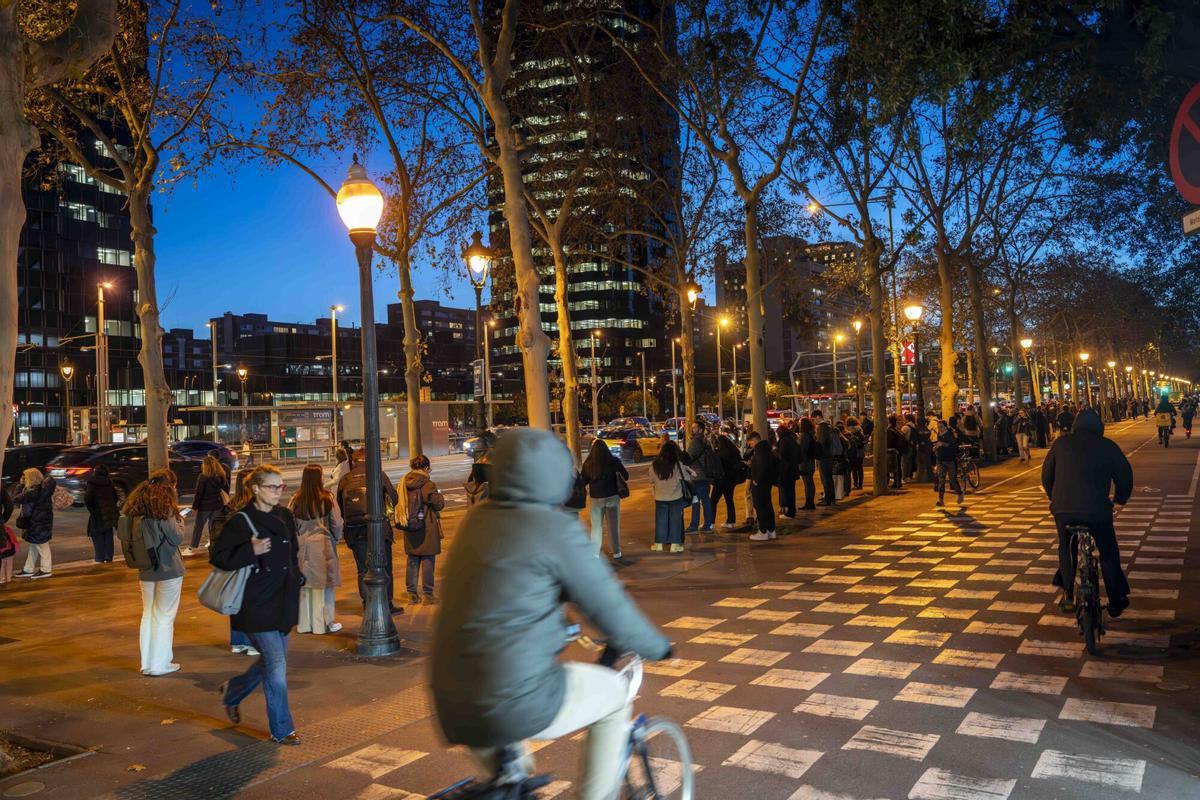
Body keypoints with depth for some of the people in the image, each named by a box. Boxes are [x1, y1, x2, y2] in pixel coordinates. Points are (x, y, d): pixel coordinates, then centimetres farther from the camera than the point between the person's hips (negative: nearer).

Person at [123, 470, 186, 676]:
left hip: (146, 570, 6)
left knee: (148, 614, 15)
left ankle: (147, 663, 21)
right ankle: (160, 664, 8)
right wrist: (179, 522, 4)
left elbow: (135, 537, 11)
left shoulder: (137, 508, 6)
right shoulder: (165, 508, -15)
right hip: (168, 569, -6)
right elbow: (177, 538, -14)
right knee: (164, 616, 3)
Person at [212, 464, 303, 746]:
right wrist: (251, 551, -23)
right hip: (257, 605, -7)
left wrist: (296, 581, 12)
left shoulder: (285, 516, 7)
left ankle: (232, 691, 44)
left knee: (271, 662, 16)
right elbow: (217, 556, -11)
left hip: (283, 603, 7)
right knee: (276, 666, -6)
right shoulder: (241, 521, -11)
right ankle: (282, 730, 9)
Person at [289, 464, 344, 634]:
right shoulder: (327, 498, -11)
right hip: (323, 544, -3)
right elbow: (337, 523, -8)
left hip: (301, 544, 3)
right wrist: (335, 539, 9)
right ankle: (325, 622, 11)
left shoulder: (296, 500, -4)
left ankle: (304, 623, 19)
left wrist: (296, 540, 12)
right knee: (325, 583, 7)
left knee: (304, 583, 12)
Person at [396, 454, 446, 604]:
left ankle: (412, 594, 20)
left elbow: (399, 504, 8)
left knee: (412, 561, 14)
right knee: (428, 561, 3)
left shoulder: (404, 483, 2)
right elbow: (439, 504, -12)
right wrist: (439, 495, 7)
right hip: (427, 528, -5)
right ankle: (428, 594, 7)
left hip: (409, 529, 6)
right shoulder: (428, 485, -15)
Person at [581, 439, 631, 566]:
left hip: (595, 499, 1)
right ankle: (616, 555, 15)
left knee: (596, 528, 9)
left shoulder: (588, 464, -8)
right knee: (614, 527, 9)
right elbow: (626, 476, 0)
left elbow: (583, 480, 0)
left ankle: (595, 556, 9)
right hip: (612, 497, 0)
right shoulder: (614, 461, -8)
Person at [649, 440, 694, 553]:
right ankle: (674, 544, 9)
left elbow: (652, 480, 2)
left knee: (660, 520, 12)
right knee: (675, 520, 8)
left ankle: (658, 543, 18)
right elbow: (689, 477, -6)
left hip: (660, 497, 2)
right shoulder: (678, 465, -15)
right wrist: (688, 469, 12)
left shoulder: (654, 465, -8)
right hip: (676, 497, -2)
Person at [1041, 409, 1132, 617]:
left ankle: (1067, 593, 17)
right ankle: (1116, 600, 21)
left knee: (1066, 549, 22)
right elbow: (1125, 475, 11)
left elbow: (1046, 475, 15)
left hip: (1063, 508, 1)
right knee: (1108, 554, 16)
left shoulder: (1061, 443, 10)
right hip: (1096, 509, -1)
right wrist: (1120, 498, 30)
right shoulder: (1107, 445, 6)